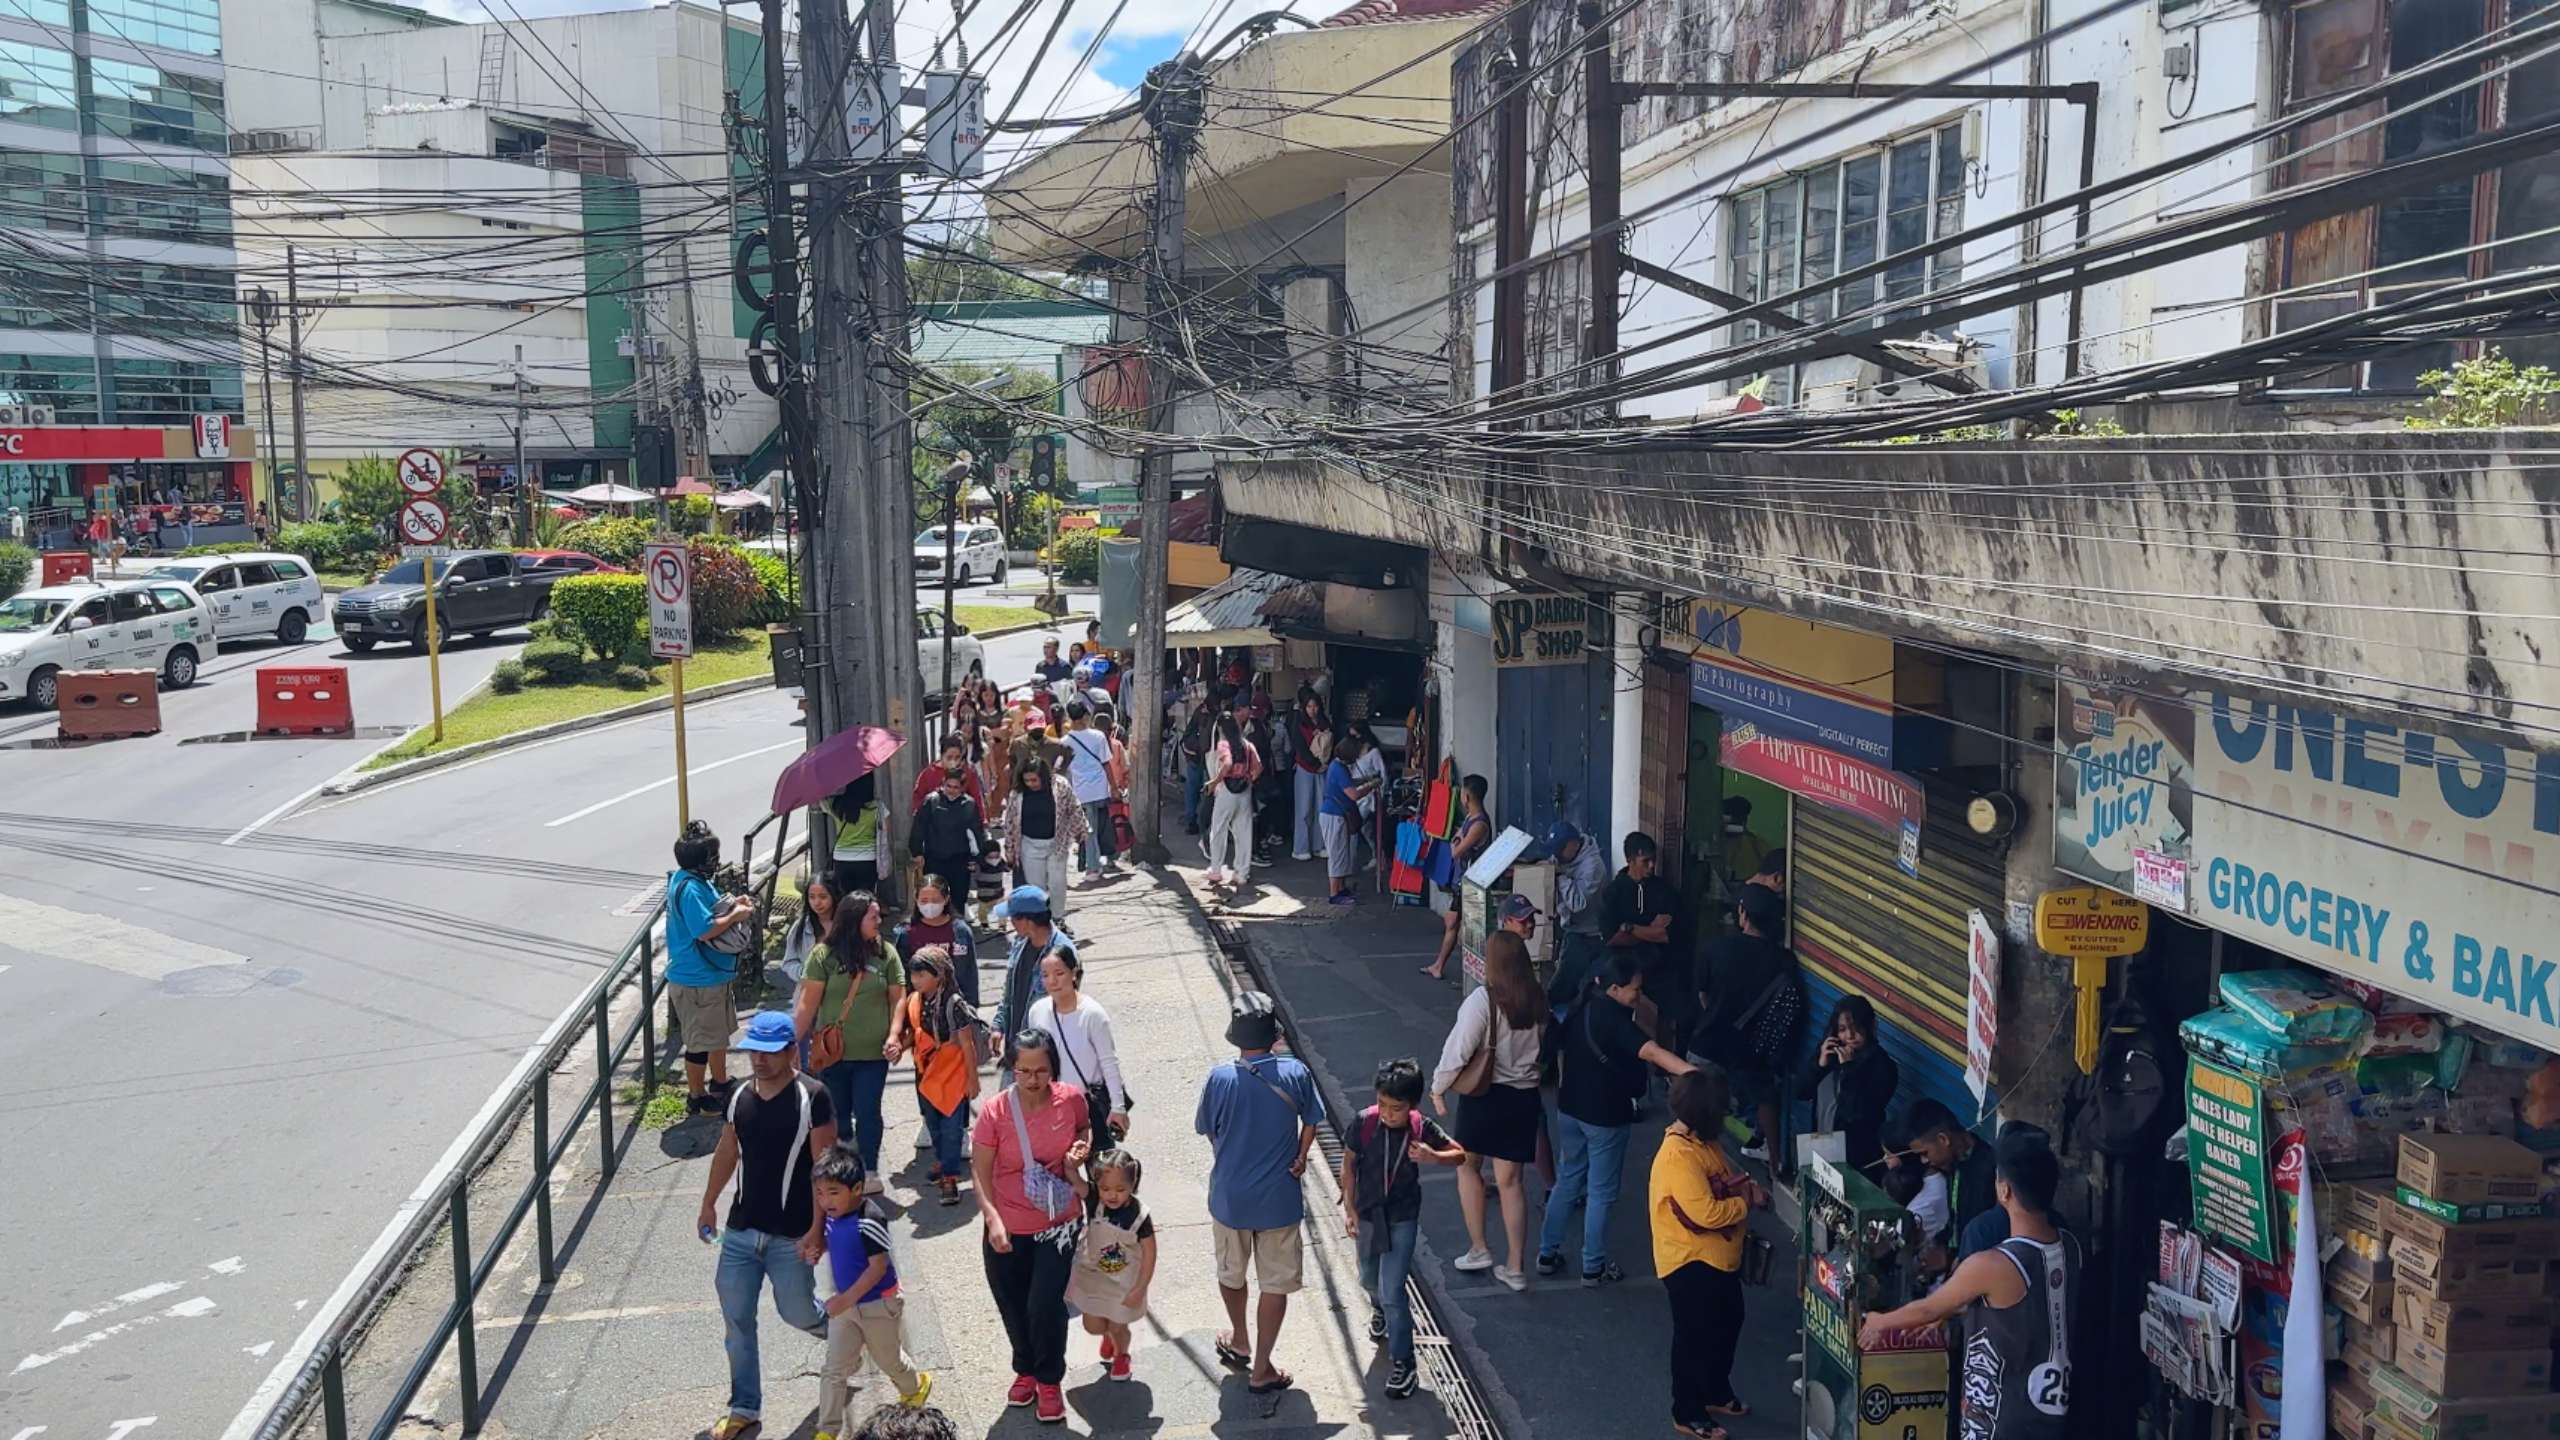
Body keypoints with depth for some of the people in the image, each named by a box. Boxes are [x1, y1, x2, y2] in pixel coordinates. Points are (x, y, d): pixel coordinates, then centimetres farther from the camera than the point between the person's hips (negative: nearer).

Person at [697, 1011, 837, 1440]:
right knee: (736, 1319, 7)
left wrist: (817, 1228, -17)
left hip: (792, 1236, -5)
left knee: (797, 1313, 8)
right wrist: (708, 1205, 18)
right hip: (740, 1230, 5)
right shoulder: (739, 1095, 2)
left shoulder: (812, 1097, -15)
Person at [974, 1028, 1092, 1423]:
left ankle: (1049, 1380, 19)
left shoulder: (1072, 1101, -12)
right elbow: (980, 1171, -12)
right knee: (1013, 1308, 16)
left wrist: (1082, 1150, -11)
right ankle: (1026, 1370, 45)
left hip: (1059, 1225, 0)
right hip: (1007, 1230, 1)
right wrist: (992, 1219, -24)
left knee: (1045, 1304, -8)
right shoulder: (995, 1111, -17)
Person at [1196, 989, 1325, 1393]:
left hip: (1229, 1196, 1)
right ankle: (1260, 1368, 16)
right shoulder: (1295, 1073, -15)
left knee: (1231, 1274, 24)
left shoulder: (1219, 1079, -17)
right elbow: (1311, 1122, -1)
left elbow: (1209, 1132, -2)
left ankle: (1239, 1342, 44)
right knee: (1276, 1283, 12)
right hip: (1279, 1198, -1)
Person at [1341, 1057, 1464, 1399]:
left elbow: (1460, 1154, -5)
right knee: (1370, 1280, 25)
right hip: (1367, 1213, 2)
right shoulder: (1363, 1123, -20)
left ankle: (1402, 1364, 8)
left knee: (1393, 1291, -7)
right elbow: (1349, 1165, -5)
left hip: (1402, 1218, -2)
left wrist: (1433, 1157, -25)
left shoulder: (1421, 1128, -18)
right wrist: (1349, 1209, -5)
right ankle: (1380, 1309, 59)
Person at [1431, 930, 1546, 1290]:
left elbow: (1458, 1049, -17)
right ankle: (1515, 1267, 15)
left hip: (1485, 1095, -4)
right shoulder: (1537, 1003, -1)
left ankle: (1478, 1249, 18)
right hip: (1524, 1097, 5)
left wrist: (1438, 1087, -4)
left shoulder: (1483, 1000, -19)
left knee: (1468, 1165, 19)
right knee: (1510, 1180, 12)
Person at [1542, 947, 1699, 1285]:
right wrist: (1693, 1072, -50)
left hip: (1570, 1109, 8)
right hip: (1605, 1116, -8)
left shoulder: (1580, 1008, 2)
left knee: (1567, 1181, 20)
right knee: (1601, 1193, 6)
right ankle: (1594, 1268, 15)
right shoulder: (1614, 1018, -24)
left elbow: (1561, 1050, 14)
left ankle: (1548, 1253, 27)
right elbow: (1651, 1053, -38)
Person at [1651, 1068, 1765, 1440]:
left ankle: (1717, 1393, 42)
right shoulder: (1678, 1157, -30)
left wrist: (1748, 1185, -4)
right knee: (1694, 1337, 4)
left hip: (1719, 1257, 10)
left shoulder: (1705, 1141, 2)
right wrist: (1745, 1203, -17)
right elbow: (1707, 1214, -32)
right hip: (1690, 1263, -10)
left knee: (1728, 1324, 23)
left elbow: (1726, 1178, 18)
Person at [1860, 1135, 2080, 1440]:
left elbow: (1928, 1310, -8)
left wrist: (1882, 1322, 12)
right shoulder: (2069, 1248, -4)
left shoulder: (1991, 1266, -27)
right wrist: (1956, 1309, 26)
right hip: (2054, 1409, 7)